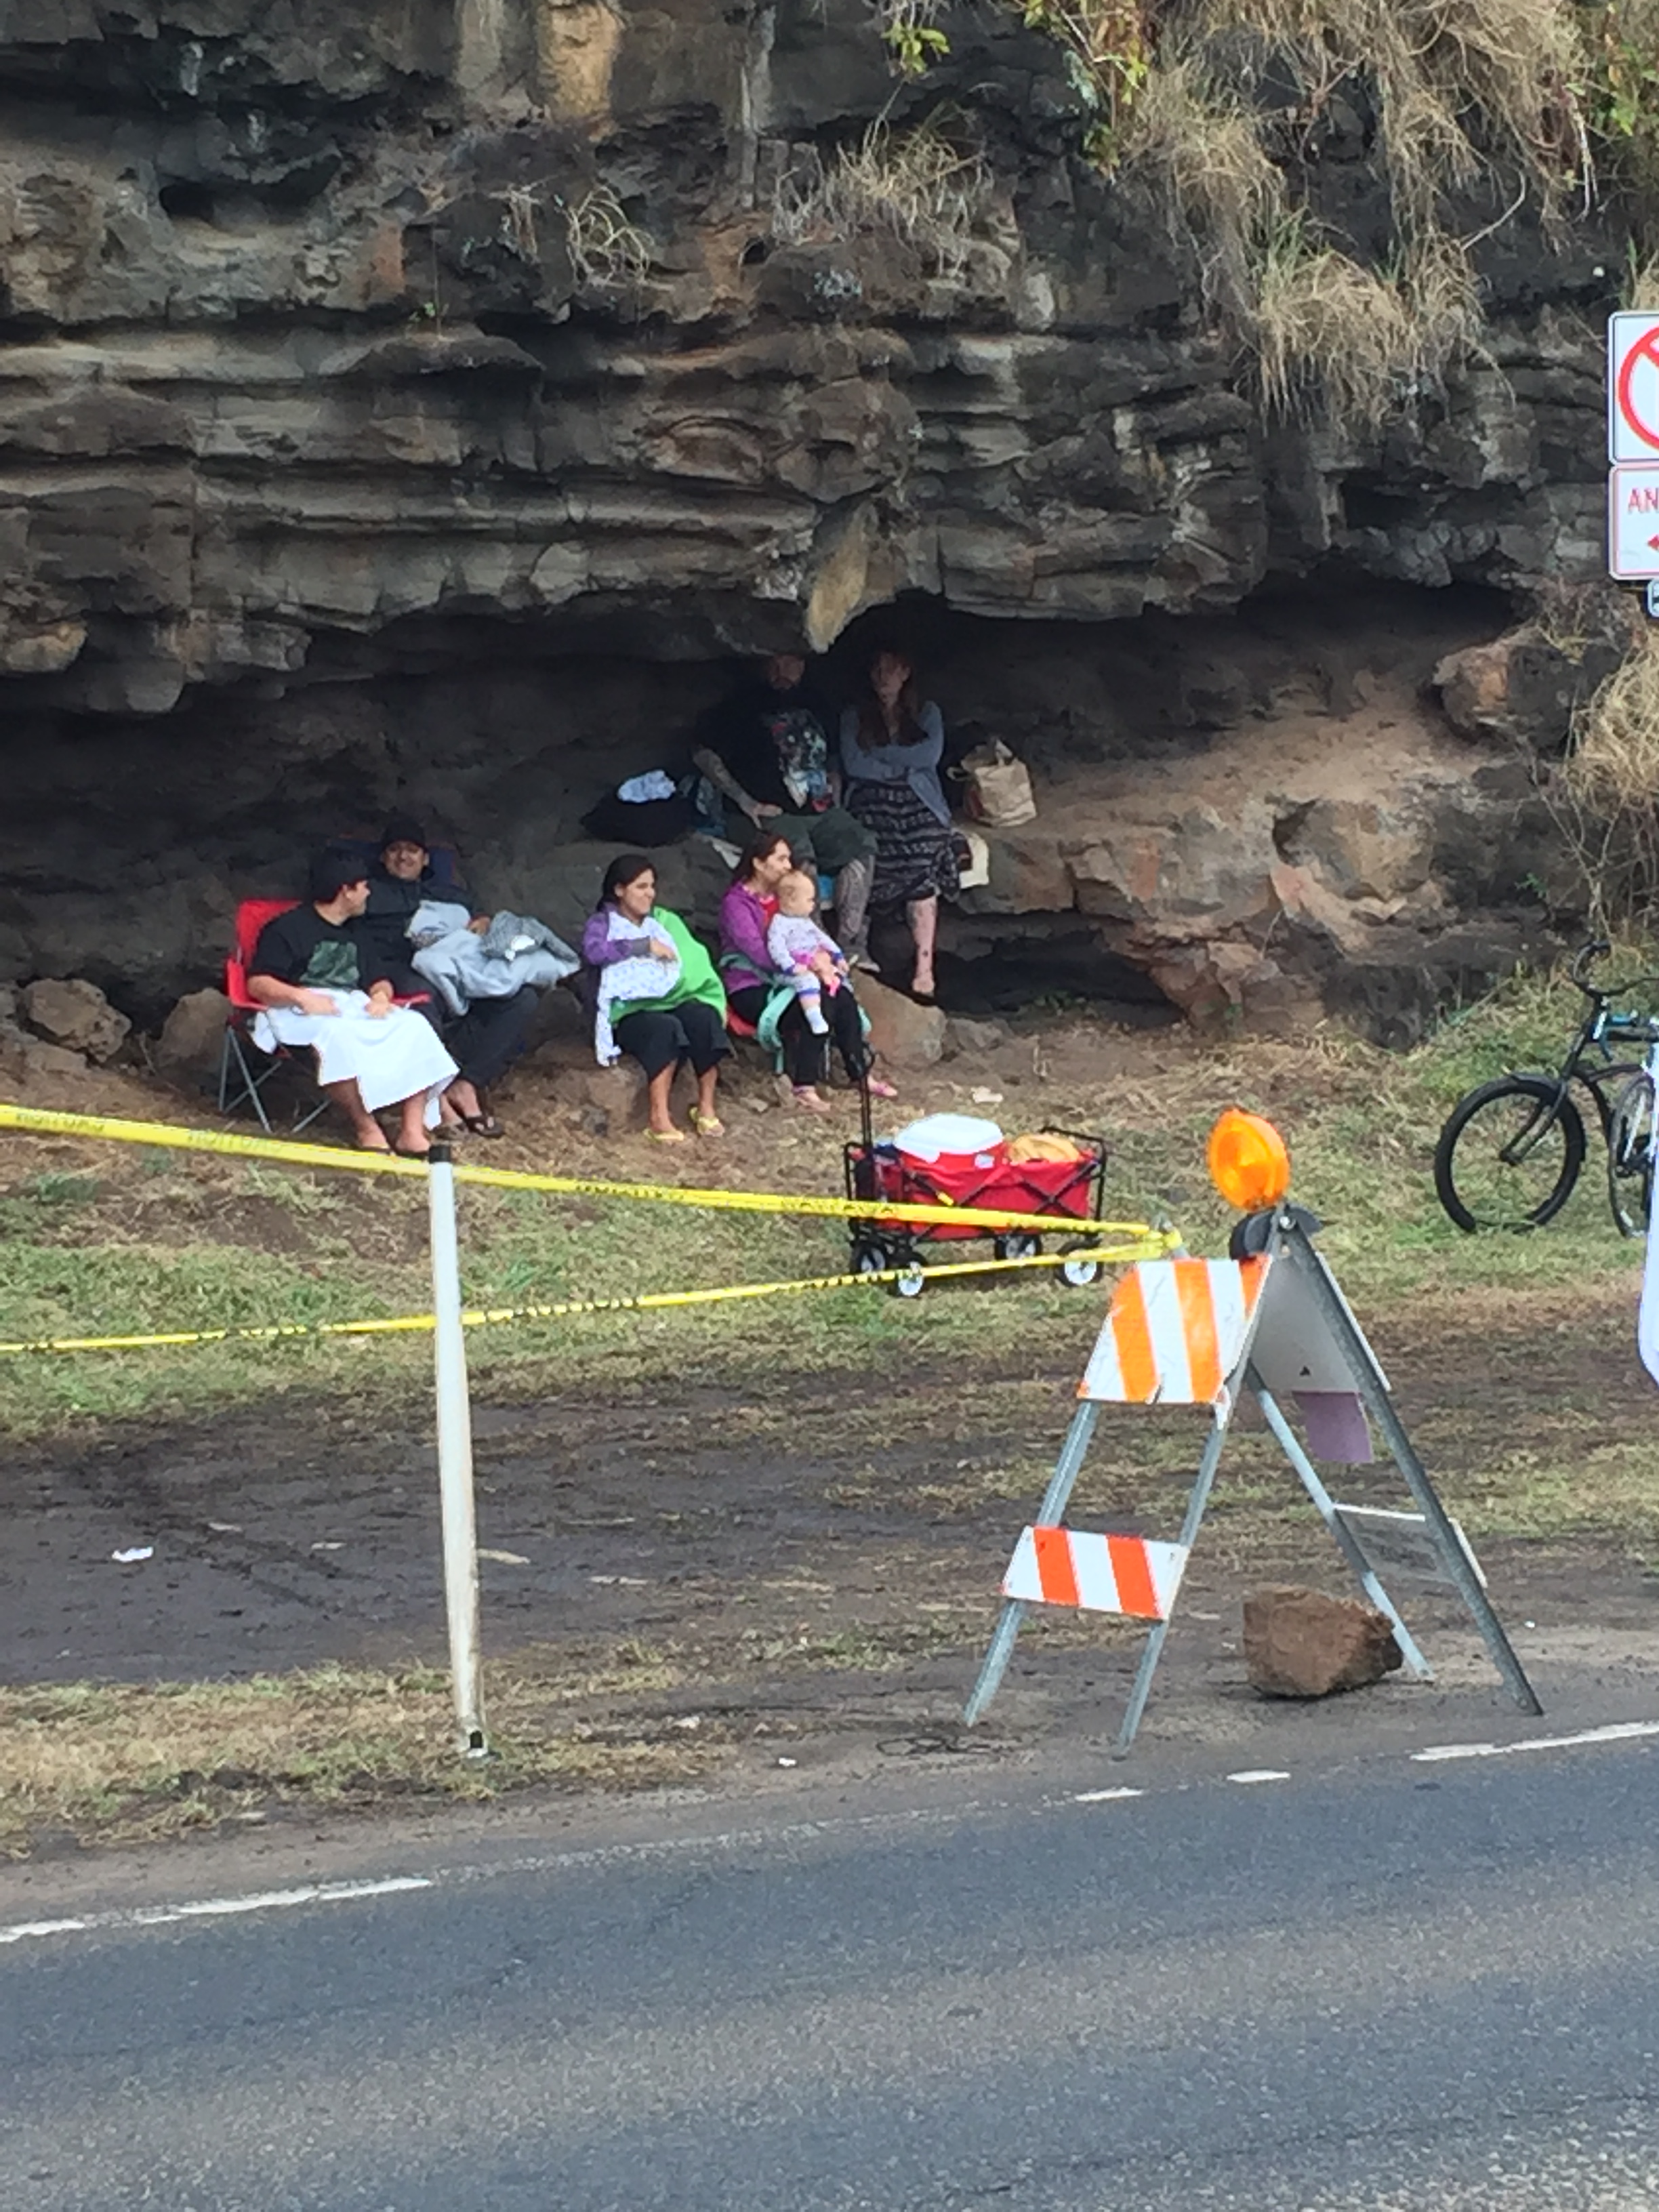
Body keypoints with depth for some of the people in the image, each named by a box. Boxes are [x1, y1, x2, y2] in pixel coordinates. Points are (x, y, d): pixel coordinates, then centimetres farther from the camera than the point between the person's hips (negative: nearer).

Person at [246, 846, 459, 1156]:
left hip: (354, 1007, 7)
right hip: (302, 1011, -7)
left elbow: (378, 979, 27)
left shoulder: (353, 935, 27)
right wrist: (301, 997, -24)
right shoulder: (287, 929, 2)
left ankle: (412, 1131, -30)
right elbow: (257, 984, -6)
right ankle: (366, 1129, -36)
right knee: (338, 1034, -42)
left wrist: (381, 995, 1)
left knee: (414, 1026, -20)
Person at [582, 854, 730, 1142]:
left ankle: (706, 1108, -21)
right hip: (630, 1015, -4)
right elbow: (593, 951, -18)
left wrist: (713, 1002, -8)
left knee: (703, 1017, -29)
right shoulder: (603, 923, 6)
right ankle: (659, 1117, -37)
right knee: (666, 1027, -36)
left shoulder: (666, 921, 20)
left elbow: (695, 963, 9)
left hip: (673, 1003, 4)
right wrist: (646, 946, -15)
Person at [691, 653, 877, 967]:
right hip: (774, 814, -5)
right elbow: (704, 755, 0)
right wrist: (746, 802, -6)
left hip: (821, 811, 5)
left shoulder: (811, 705, 21)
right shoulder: (747, 704, 4)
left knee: (862, 845, -22)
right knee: (801, 858, -35)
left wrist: (835, 798, 15)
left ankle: (850, 944, -24)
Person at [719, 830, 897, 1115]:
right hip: (751, 989, -7)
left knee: (842, 996, -18)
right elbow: (759, 954, -23)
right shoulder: (736, 902, -11)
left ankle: (861, 1073, -9)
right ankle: (804, 1088, -29)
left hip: (783, 981, 7)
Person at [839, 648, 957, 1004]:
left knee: (922, 873, -21)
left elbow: (931, 754, -1)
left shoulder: (926, 714, 17)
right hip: (872, 806, 1)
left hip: (917, 805, -1)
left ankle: (924, 972, -29)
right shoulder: (854, 718, 17)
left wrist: (879, 755, -1)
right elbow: (853, 764, 2)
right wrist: (905, 765, -1)